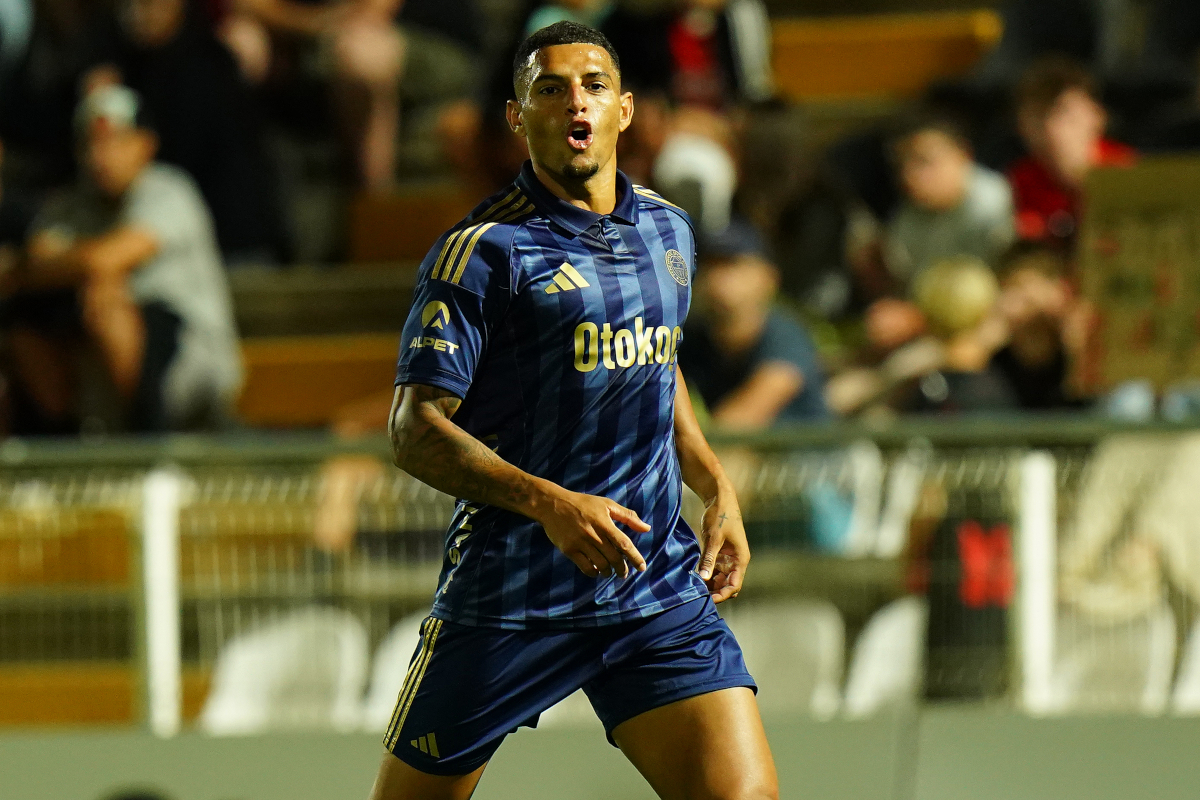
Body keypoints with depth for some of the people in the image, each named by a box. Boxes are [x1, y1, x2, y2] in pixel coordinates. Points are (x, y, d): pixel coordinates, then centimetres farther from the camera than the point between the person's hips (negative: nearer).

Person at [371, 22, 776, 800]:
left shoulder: (667, 233, 12)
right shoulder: (486, 248, -8)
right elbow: (416, 431, -12)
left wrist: (717, 488, 15)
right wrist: (548, 503, -24)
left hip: (659, 582, 4)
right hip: (510, 588, -4)